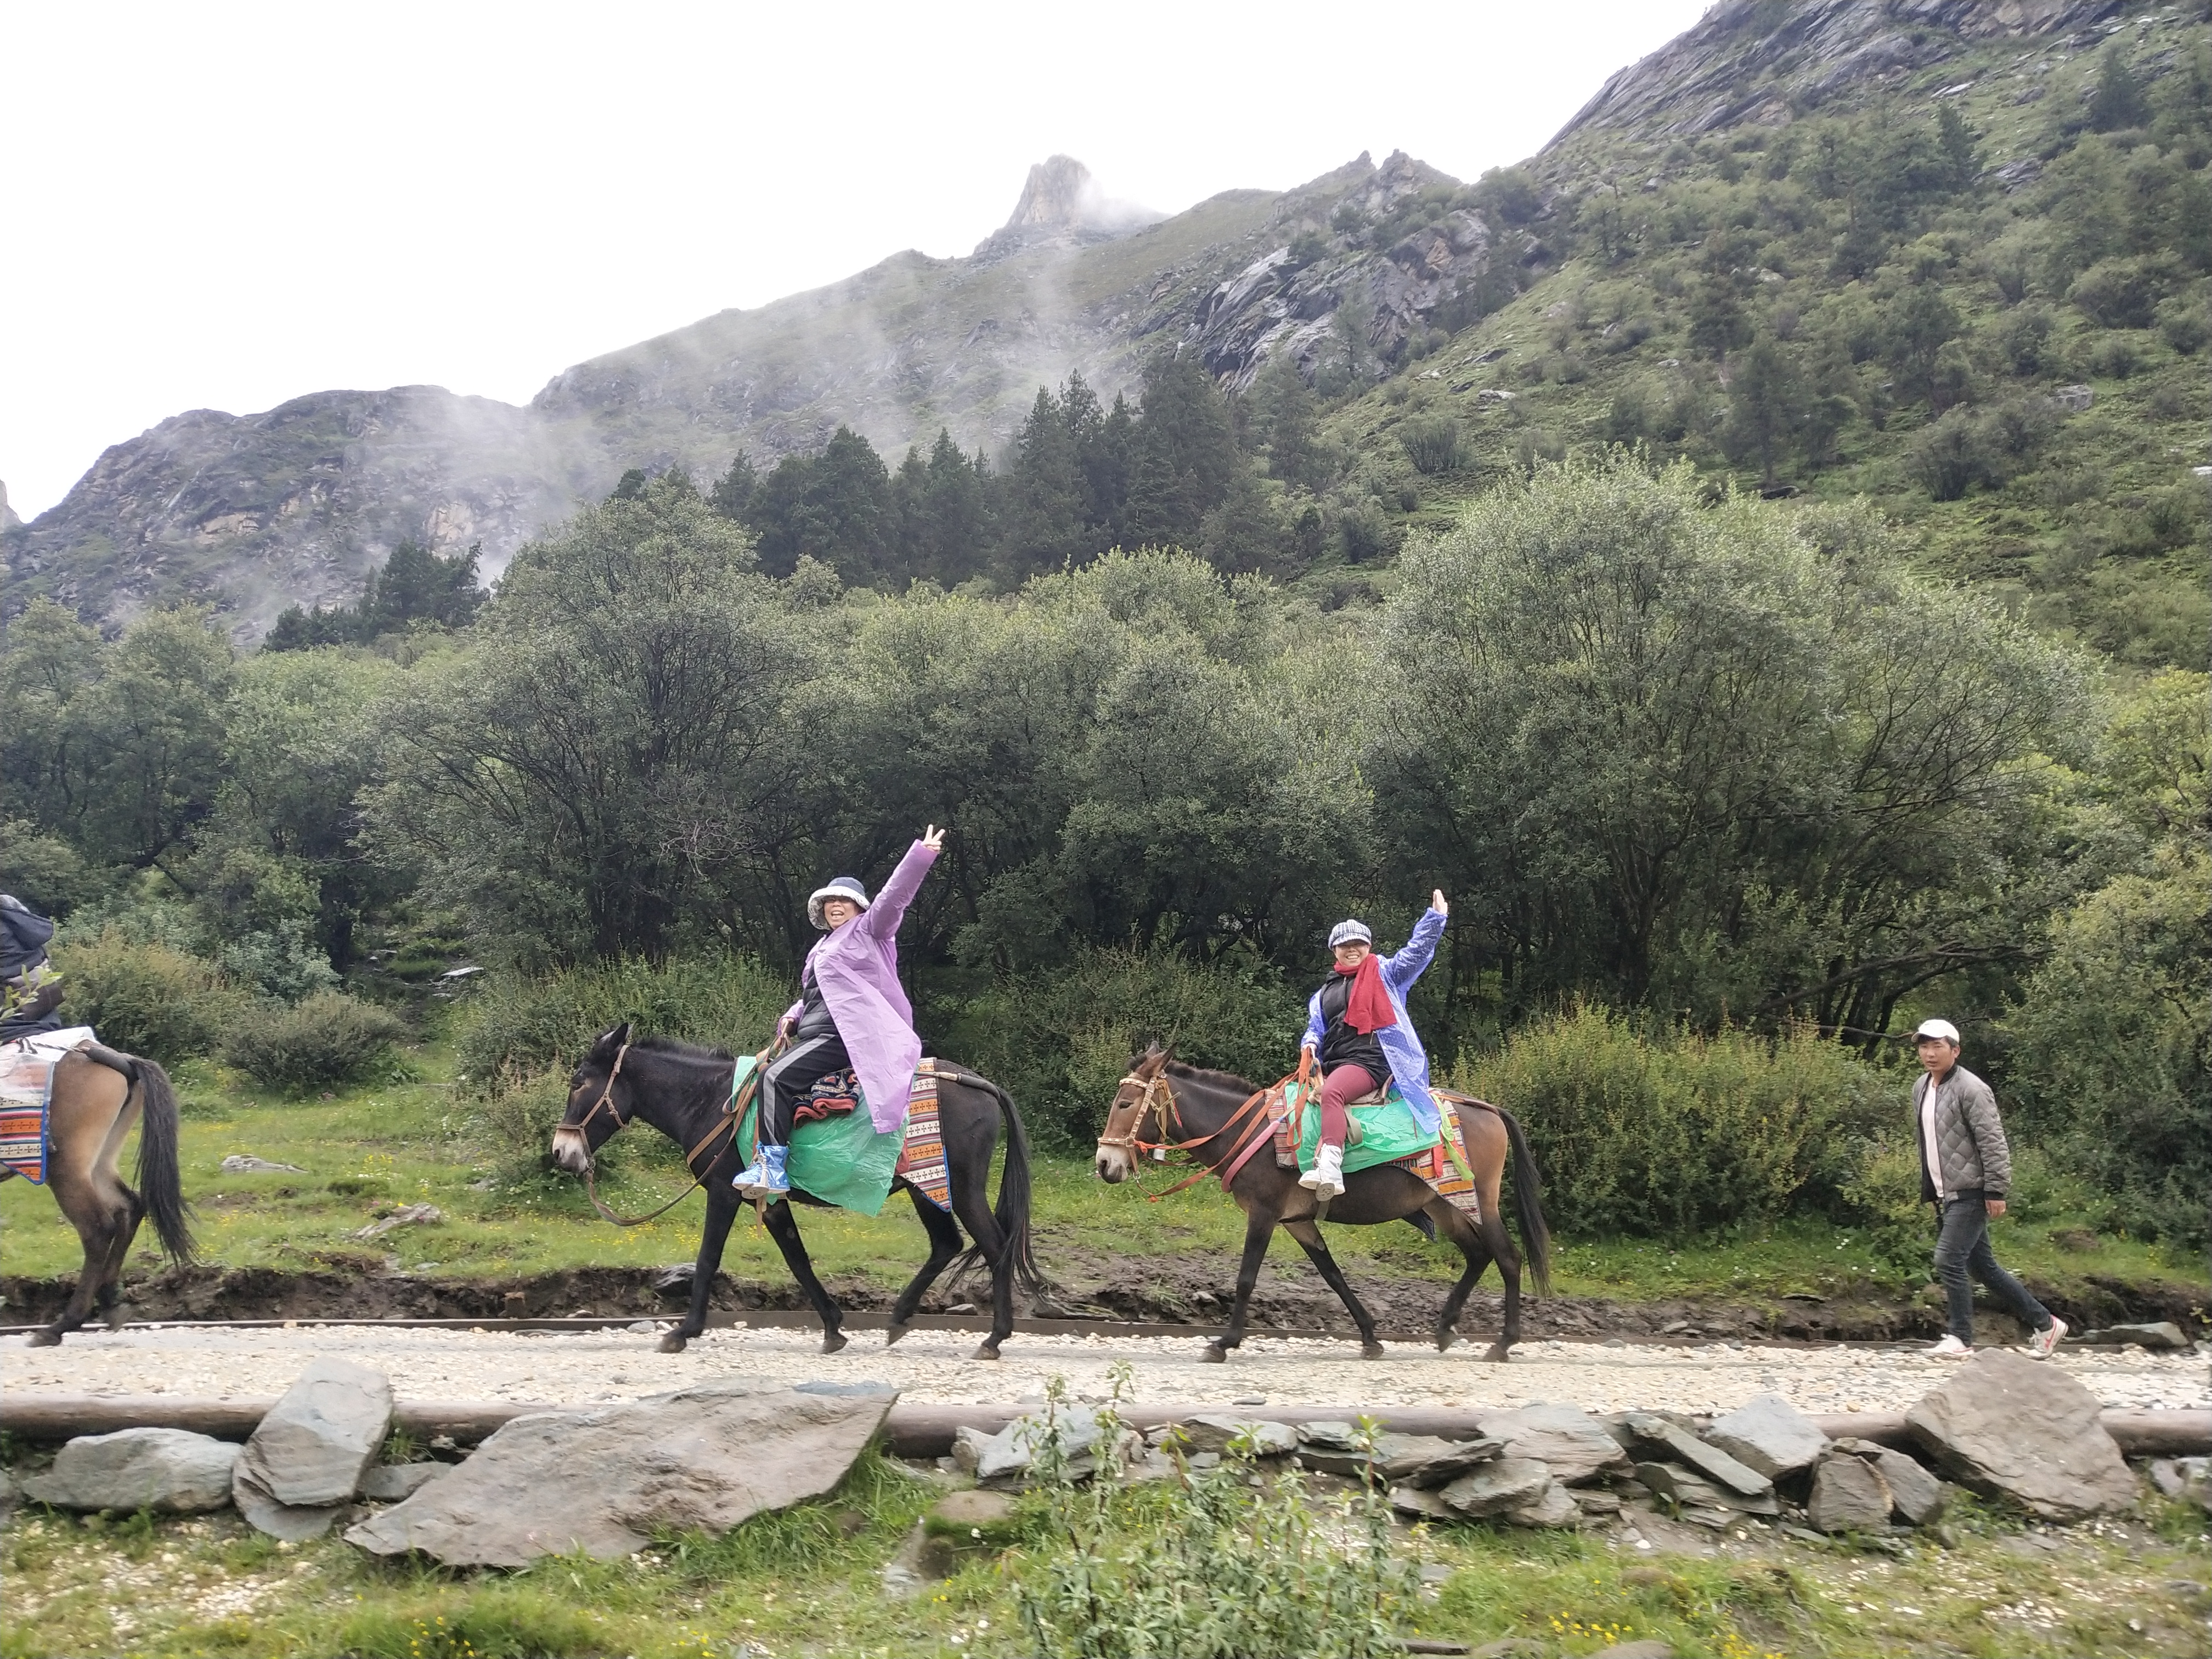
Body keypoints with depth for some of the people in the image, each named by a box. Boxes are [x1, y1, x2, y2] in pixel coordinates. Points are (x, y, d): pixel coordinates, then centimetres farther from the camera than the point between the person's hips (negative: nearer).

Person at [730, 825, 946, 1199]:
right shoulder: (823, 947, 28)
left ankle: (773, 1166, -32)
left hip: (846, 1036, -10)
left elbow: (895, 896, -11)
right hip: (814, 1035, 10)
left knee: (777, 1077, -26)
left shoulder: (869, 930, 3)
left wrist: (923, 854, -23)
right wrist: (793, 1016, 14)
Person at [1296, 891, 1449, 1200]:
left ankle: (1330, 1165, -50)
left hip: (1371, 1061, -8)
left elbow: (1417, 951, 0)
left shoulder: (1386, 974, 11)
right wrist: (1311, 1043, 6)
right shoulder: (1324, 994, 26)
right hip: (1332, 1067, 8)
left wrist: (1435, 916, -11)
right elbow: (1316, 1028, 29)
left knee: (1331, 1092, -36)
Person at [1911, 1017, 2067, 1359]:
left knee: (1949, 1260, -13)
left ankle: (1961, 1339, -2)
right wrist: (1930, 1190, 20)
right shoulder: (1920, 1088, 12)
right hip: (1947, 1195, 9)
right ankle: (2045, 1323, 24)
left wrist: (1995, 1190, -20)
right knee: (1983, 1267, 13)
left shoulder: (1970, 1089, -14)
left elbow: (1993, 1143, -17)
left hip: (1971, 1194, -9)